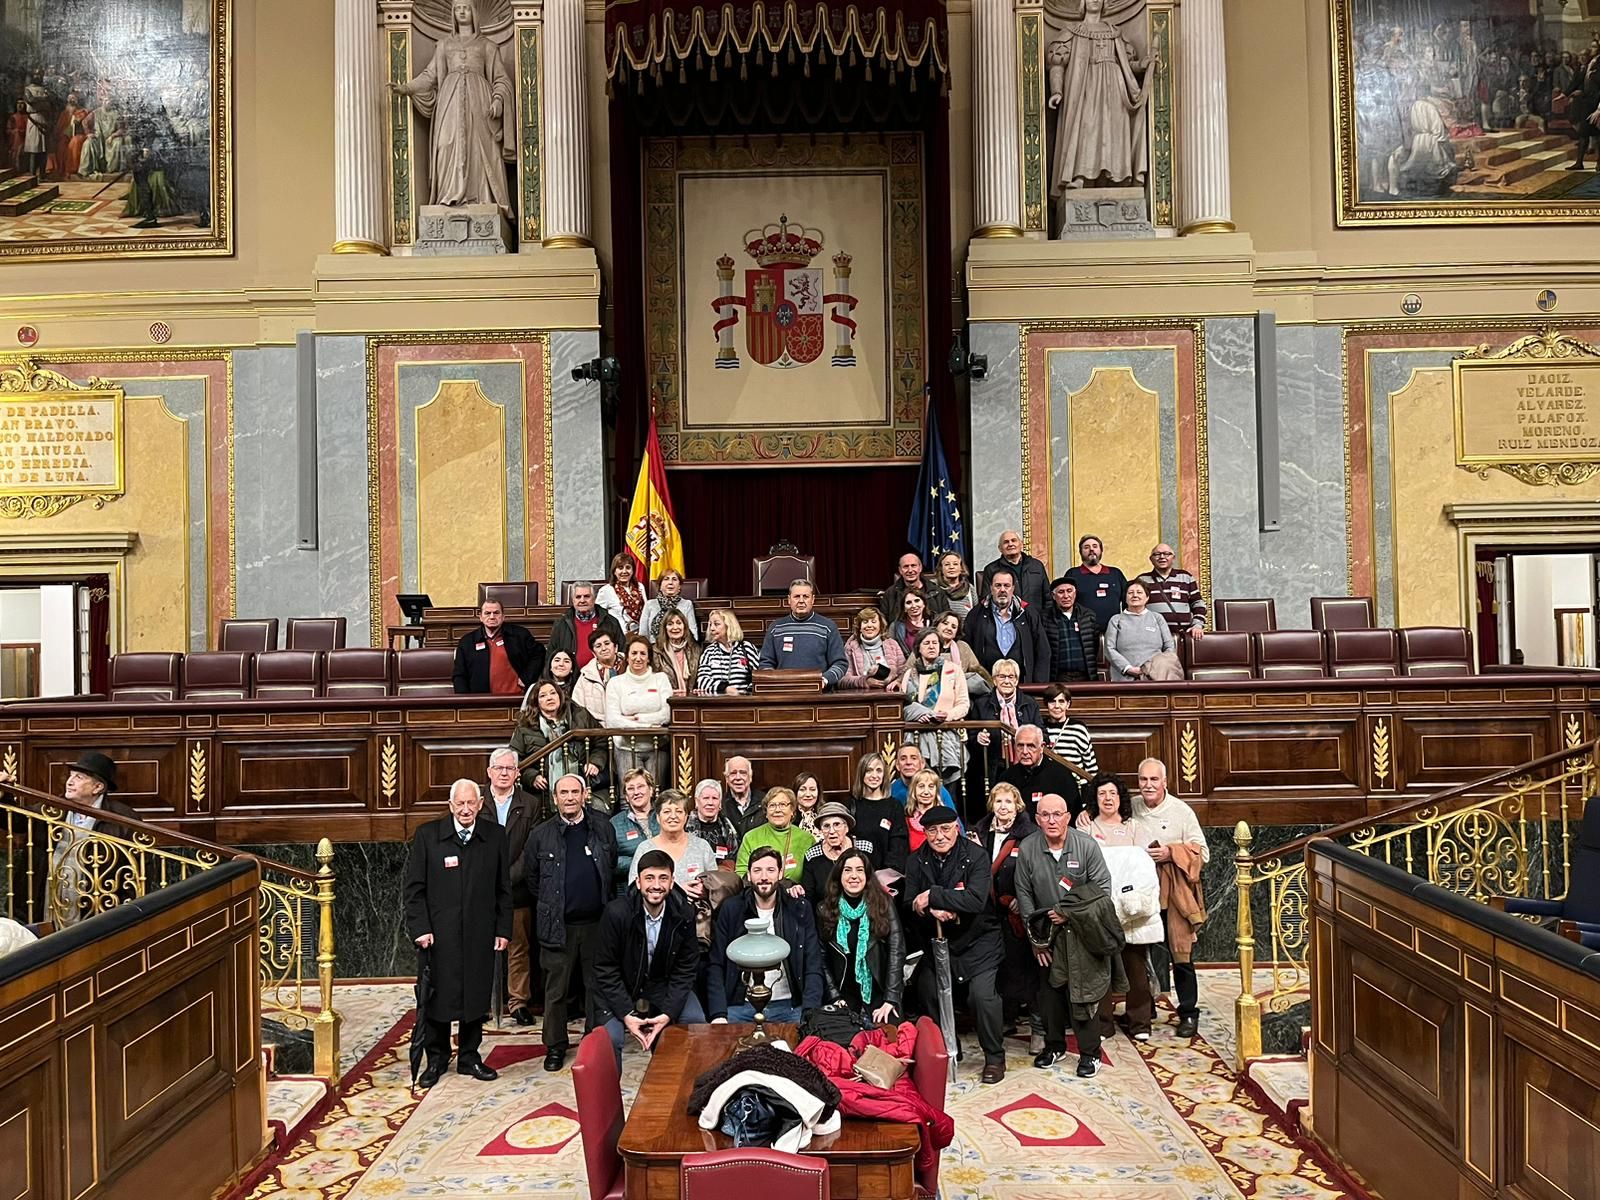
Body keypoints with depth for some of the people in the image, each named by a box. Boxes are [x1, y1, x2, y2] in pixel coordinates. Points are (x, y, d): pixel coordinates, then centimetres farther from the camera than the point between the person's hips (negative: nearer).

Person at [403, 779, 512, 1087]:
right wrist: (420, 928, -7)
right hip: (439, 935, -1)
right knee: (438, 997, 6)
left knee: (476, 995, 10)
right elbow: (415, 888, 0)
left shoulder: (495, 836, 3)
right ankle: (436, 1058, 24)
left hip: (480, 935, 2)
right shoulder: (427, 836, -2)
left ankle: (469, 1056, 26)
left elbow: (504, 888, 6)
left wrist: (503, 930, 3)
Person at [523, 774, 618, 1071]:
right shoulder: (541, 835, 0)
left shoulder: (603, 828, 1)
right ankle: (555, 1046, 20)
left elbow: (613, 866, 12)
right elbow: (530, 877, 11)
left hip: (596, 922, 1)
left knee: (597, 985, 10)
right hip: (558, 925, -1)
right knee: (556, 989, 7)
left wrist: (603, 900, 10)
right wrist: (550, 904, 10)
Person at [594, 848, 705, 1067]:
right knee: (611, 1037, -25)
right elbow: (606, 969, -14)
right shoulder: (616, 913, -21)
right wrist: (626, 1014, -22)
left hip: (663, 986, 3)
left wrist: (668, 1013, -18)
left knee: (697, 1024, -15)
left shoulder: (685, 914, -12)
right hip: (620, 987, -3)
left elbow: (686, 968, -6)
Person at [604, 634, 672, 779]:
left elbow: (667, 715, -2)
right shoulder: (615, 682, 8)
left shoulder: (661, 679, 10)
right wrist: (649, 725, -10)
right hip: (627, 748, 0)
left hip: (657, 747, 0)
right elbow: (612, 721, -4)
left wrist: (636, 718, -6)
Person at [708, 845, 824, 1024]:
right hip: (740, 1007, 0)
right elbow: (716, 966, 2)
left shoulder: (799, 909, 3)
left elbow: (813, 968, 1)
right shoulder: (731, 909, 3)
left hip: (788, 1007, 1)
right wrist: (718, 1014, -11)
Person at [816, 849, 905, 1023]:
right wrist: (835, 997, -8)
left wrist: (890, 1000, -14)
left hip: (879, 995, -1)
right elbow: (822, 958, 1)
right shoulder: (825, 909, 1)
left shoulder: (884, 904, -3)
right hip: (845, 998, 1)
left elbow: (896, 951, -7)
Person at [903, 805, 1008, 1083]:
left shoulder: (976, 856, -12)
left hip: (977, 941, -4)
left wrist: (933, 897, -27)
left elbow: (976, 900, -25)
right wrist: (933, 912, -25)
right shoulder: (916, 861, 1)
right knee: (927, 992, -5)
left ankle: (995, 1057, 5)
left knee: (982, 993, -18)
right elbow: (909, 906, -4)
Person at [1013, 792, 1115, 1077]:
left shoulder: (1087, 845, -12)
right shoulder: (1028, 849, -6)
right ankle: (1054, 1046, 27)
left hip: (1083, 932, -3)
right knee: (1049, 990, 11)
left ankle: (1090, 1052, 11)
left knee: (1084, 992, -3)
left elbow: (1102, 887, -9)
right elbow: (1024, 893, 2)